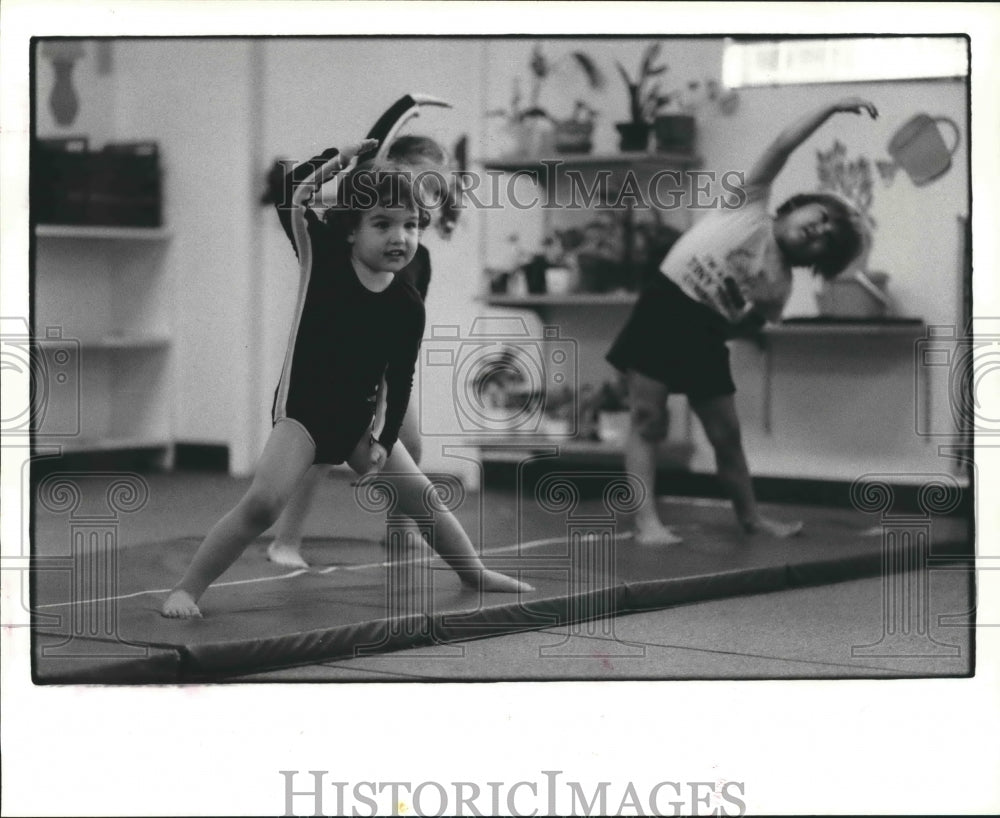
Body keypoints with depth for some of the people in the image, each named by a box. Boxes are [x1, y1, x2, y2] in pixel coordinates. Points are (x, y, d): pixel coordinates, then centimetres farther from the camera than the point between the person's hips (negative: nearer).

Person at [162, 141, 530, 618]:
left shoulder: (408, 306, -8)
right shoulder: (321, 255, -11)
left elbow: (400, 382, -2)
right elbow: (289, 195, -19)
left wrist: (384, 442, -7)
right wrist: (340, 162, -18)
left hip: (357, 418, 4)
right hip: (302, 408, -4)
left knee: (421, 497, 13)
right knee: (263, 502, -23)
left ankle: (474, 573, 36)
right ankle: (187, 589, -15)